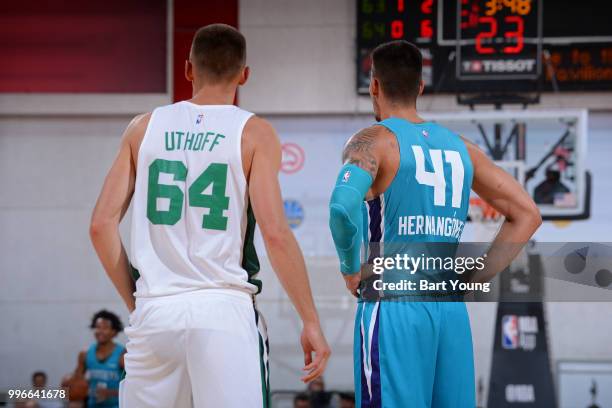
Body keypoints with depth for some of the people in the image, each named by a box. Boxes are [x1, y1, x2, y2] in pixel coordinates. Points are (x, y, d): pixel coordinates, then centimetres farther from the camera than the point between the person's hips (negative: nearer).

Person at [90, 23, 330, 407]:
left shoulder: (144, 127, 10)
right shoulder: (254, 133, 0)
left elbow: (102, 225, 6)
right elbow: (275, 232, -9)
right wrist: (311, 321, -5)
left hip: (155, 312, 3)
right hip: (224, 309, -3)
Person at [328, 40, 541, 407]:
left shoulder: (374, 140, -3)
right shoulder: (459, 147, 15)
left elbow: (343, 206, -23)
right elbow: (527, 214, 17)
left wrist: (351, 270, -7)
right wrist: (475, 277, 13)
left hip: (393, 307, -5)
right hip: (452, 310, 6)